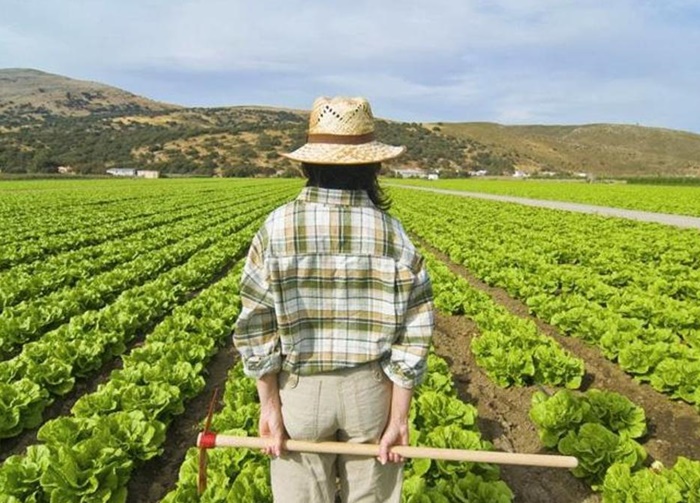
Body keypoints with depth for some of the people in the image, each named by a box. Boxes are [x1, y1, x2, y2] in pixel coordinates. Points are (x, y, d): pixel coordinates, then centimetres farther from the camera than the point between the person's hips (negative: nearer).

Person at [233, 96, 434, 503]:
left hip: (299, 389, 0)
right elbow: (411, 336, -11)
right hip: (371, 390, 1)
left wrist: (269, 405, -3)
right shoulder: (393, 234, -11)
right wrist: (399, 417, -3)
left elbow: (257, 329, -11)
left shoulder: (277, 228, -12)